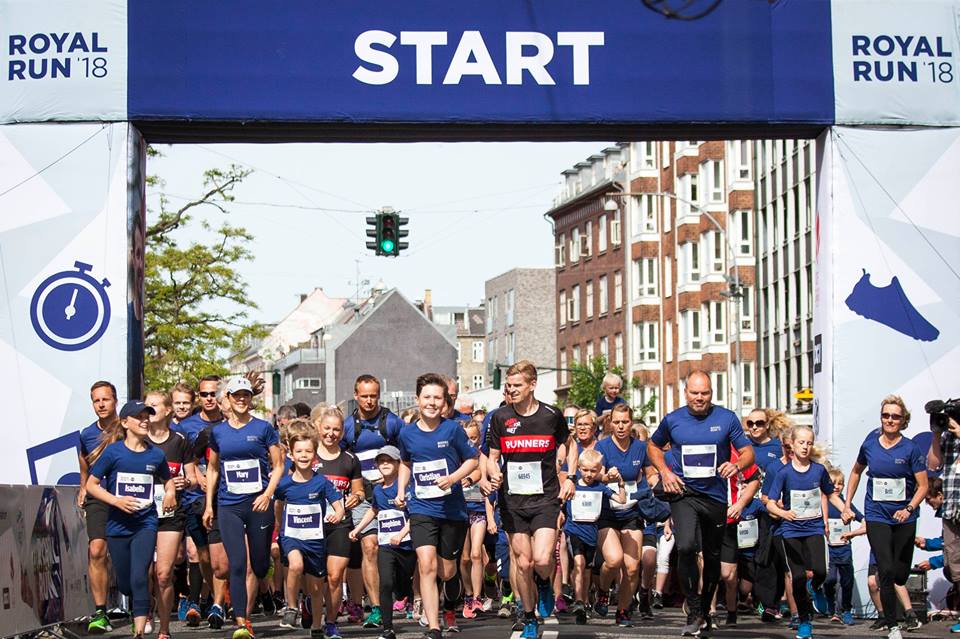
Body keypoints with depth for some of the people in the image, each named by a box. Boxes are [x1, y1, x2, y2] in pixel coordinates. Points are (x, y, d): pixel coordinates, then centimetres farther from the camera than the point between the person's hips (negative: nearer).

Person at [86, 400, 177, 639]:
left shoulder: (156, 454, 3)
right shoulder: (113, 451, -5)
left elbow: (167, 479, 24)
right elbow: (91, 484, -2)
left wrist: (170, 492, 2)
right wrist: (116, 501, -15)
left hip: (146, 523, 0)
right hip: (118, 526, 0)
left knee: (139, 577, -18)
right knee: (124, 584, 10)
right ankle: (143, 611, 42)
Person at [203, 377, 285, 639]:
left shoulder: (263, 428, 3)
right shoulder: (218, 432, 10)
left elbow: (278, 465, 5)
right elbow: (212, 469, 19)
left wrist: (268, 493, -9)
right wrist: (208, 505, 15)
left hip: (259, 504, -1)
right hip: (229, 506, 1)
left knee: (259, 565, 5)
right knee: (237, 564, -11)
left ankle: (246, 616, 30)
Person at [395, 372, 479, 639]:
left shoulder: (453, 429, -7)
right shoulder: (407, 434, 2)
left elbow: (472, 460, 2)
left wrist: (453, 478, -14)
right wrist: (401, 491, 10)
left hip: (453, 509, -1)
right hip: (421, 509, 1)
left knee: (447, 570, 10)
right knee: (427, 565, -17)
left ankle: (450, 609, 43)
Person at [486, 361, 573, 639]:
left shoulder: (552, 415, -1)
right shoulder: (500, 418, 1)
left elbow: (567, 447, 17)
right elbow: (492, 457, 8)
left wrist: (568, 478, 7)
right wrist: (494, 475, -13)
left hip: (545, 498, -2)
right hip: (513, 500, 2)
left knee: (542, 559, -18)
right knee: (523, 564, 4)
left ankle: (545, 584, 19)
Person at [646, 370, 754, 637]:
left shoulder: (726, 418, -2)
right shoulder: (672, 420, 1)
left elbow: (748, 453, 0)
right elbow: (653, 446, 19)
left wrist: (736, 465, -23)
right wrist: (665, 471, 2)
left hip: (715, 497, 2)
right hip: (684, 494, -1)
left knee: (713, 558, 13)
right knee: (686, 547, -25)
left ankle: (705, 610, 37)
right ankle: (694, 612, -13)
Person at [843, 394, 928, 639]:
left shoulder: (910, 448, -9)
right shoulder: (870, 444, -2)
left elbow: (923, 486, -7)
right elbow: (856, 471, 17)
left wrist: (909, 509, -23)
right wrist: (847, 505, 14)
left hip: (904, 519, 0)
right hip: (876, 516, 0)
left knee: (901, 575, 8)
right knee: (887, 571, -12)